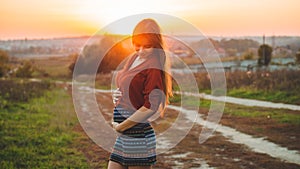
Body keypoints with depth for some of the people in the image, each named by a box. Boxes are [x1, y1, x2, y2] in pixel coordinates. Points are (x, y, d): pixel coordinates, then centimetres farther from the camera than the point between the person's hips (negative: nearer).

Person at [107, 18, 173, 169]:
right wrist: (117, 95, 2)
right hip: (124, 135, 8)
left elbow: (151, 106, -21)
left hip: (138, 134, -8)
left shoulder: (153, 66, -13)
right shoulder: (134, 58, 12)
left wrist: (121, 126, -12)